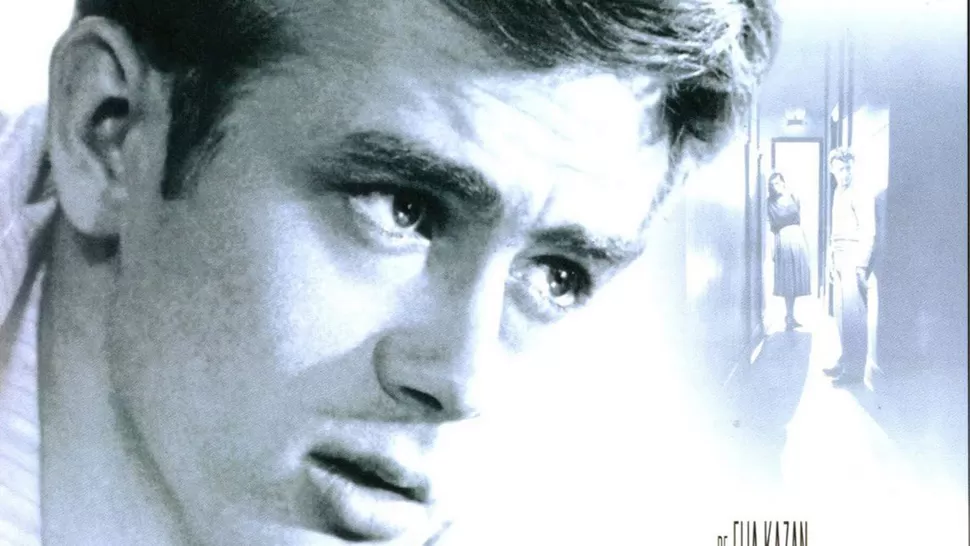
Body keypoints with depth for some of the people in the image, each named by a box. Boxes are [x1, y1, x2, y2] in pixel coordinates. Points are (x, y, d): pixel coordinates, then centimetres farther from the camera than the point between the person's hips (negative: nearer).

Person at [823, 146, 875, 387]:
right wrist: (831, 260, 18)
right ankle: (846, 361, 23)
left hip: (854, 259, -8)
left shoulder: (859, 195, -10)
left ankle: (855, 370, -3)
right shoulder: (838, 193, 16)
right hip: (840, 259, 9)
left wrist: (861, 265, -19)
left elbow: (868, 232, -14)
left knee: (854, 315, -7)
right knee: (841, 313, 13)